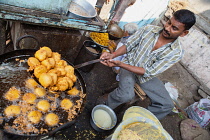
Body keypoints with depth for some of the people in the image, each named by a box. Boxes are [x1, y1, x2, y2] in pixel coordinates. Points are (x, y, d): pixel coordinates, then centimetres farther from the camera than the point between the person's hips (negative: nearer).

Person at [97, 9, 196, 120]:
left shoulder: (176, 53, -18)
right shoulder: (149, 29, -13)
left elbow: (148, 72, -23)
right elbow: (128, 45, -3)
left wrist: (119, 64, -32)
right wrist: (113, 55, -24)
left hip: (145, 75, 2)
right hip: (129, 63, -1)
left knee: (167, 105, -7)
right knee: (127, 94, -29)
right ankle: (103, 102, 1)